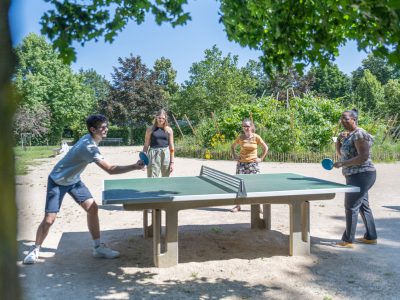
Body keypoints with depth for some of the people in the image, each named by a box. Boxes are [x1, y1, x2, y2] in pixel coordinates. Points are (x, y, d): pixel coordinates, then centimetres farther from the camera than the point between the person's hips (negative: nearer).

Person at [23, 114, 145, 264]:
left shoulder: (88, 138, -7)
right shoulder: (89, 147, -34)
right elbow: (110, 169, -39)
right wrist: (134, 167, -43)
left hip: (73, 180, 8)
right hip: (58, 181, -8)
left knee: (92, 208, -4)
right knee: (49, 219, -7)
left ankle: (98, 247, 4)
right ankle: (35, 250, 19)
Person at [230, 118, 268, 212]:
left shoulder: (256, 137, -4)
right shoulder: (240, 137, 0)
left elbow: (265, 148, 6)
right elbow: (232, 146, 16)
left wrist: (261, 158, 2)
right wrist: (235, 156, 6)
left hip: (253, 163, -1)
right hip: (241, 163, 1)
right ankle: (237, 205, 8)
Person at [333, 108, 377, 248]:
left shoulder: (359, 134, -17)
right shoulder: (349, 135, 13)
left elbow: (363, 157, -25)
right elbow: (340, 153, 16)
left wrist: (343, 164, -25)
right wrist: (339, 140, 0)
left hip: (361, 176, -10)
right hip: (355, 176, 10)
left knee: (351, 207, -6)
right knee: (363, 206, 15)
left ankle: (348, 240, 2)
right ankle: (371, 237, 25)